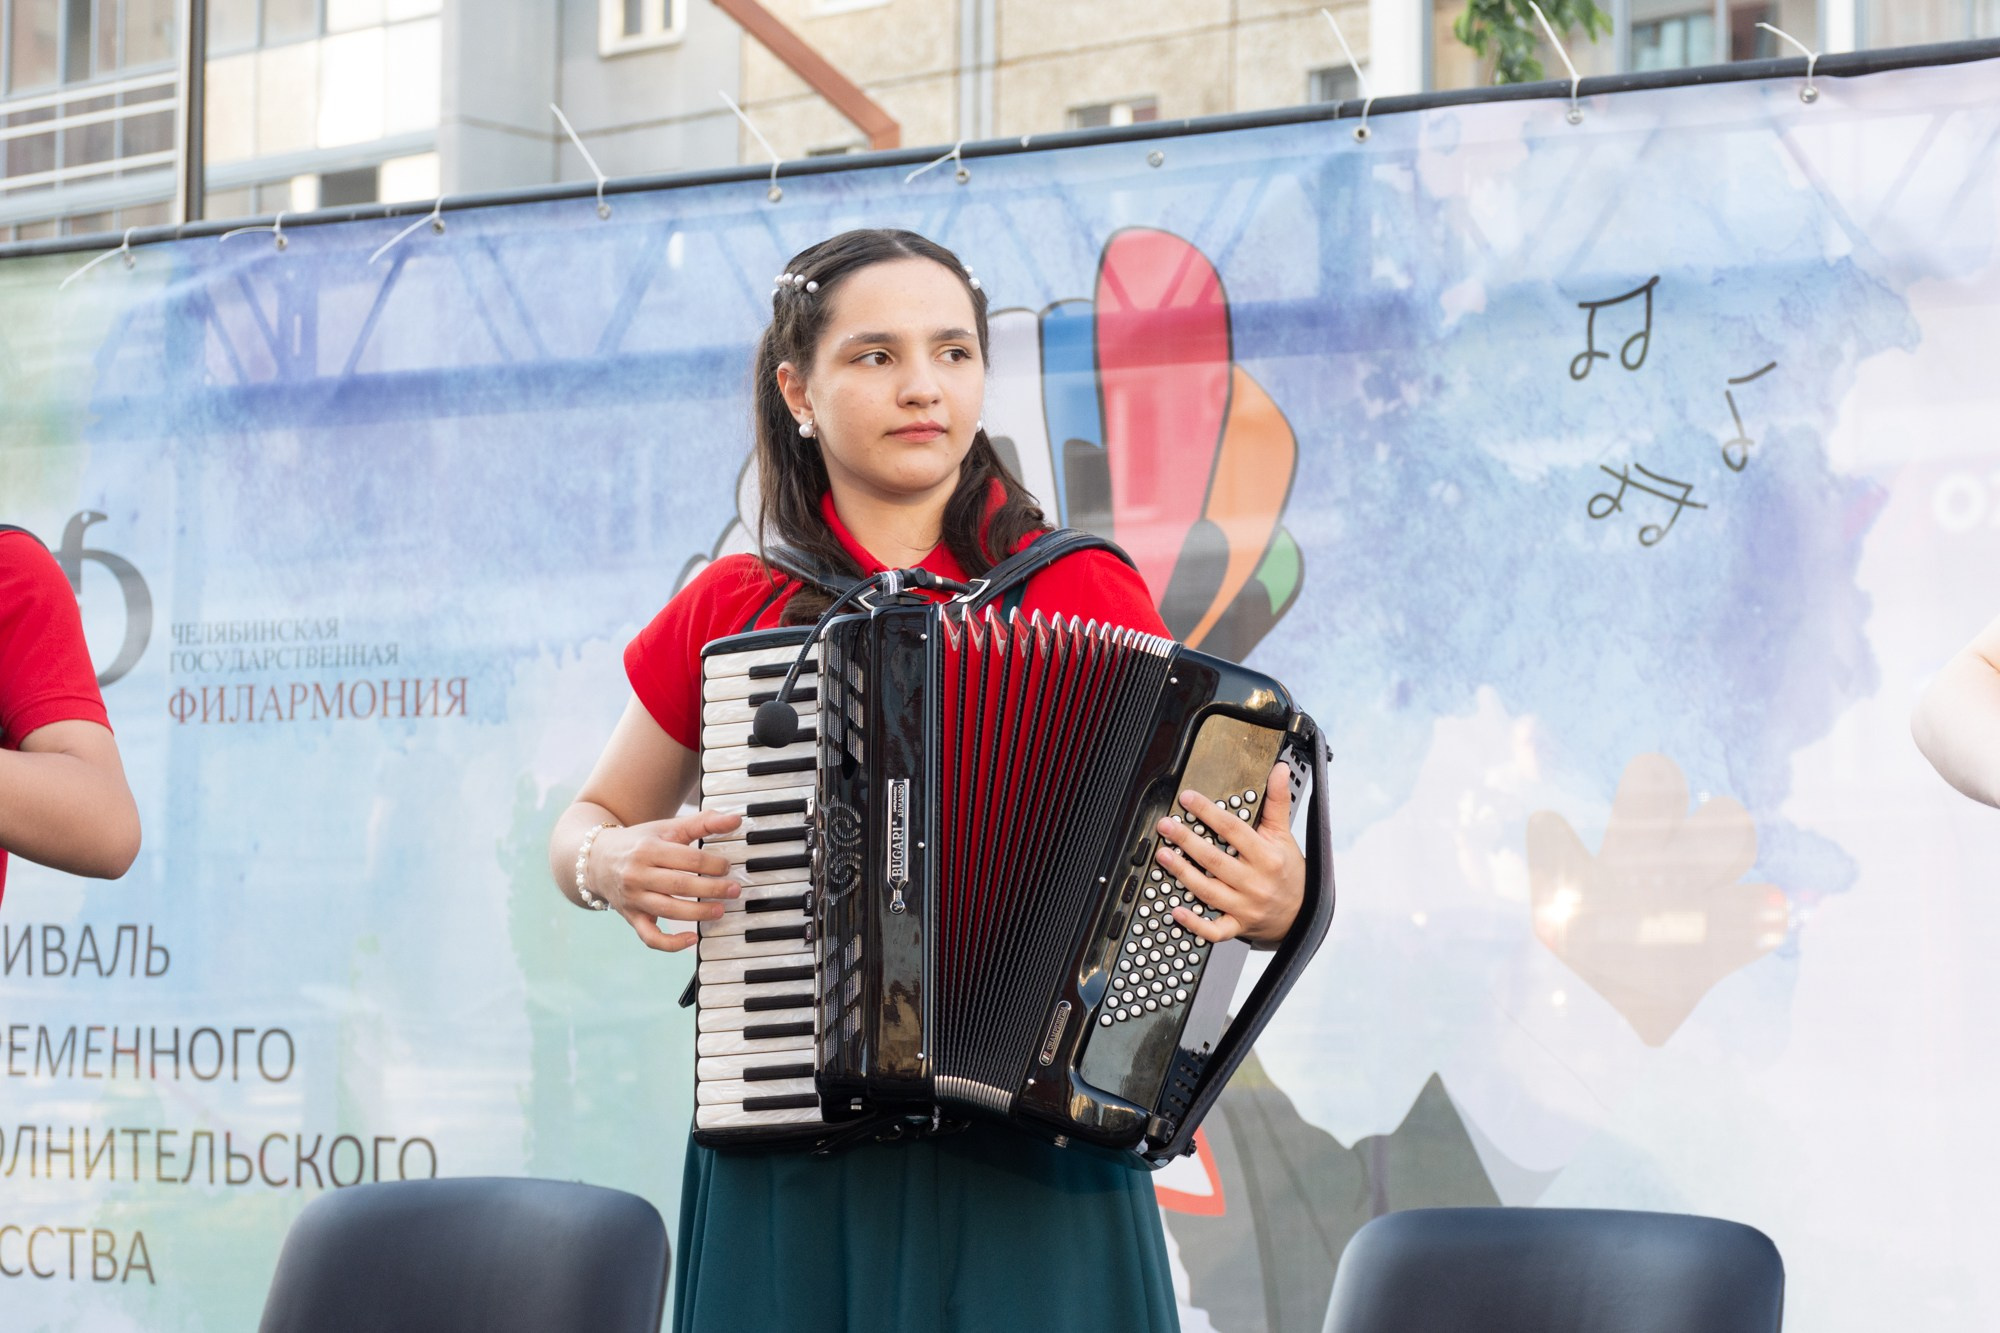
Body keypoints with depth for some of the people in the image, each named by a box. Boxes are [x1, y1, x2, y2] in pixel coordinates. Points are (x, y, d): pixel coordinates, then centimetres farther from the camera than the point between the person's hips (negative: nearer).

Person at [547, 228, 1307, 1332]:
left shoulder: (1084, 594, 1)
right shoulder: (728, 613, 6)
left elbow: (1203, 842, 3)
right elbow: (584, 827, 20)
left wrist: (1269, 905, -18)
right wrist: (612, 862, -2)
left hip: (1033, 1168, -1)